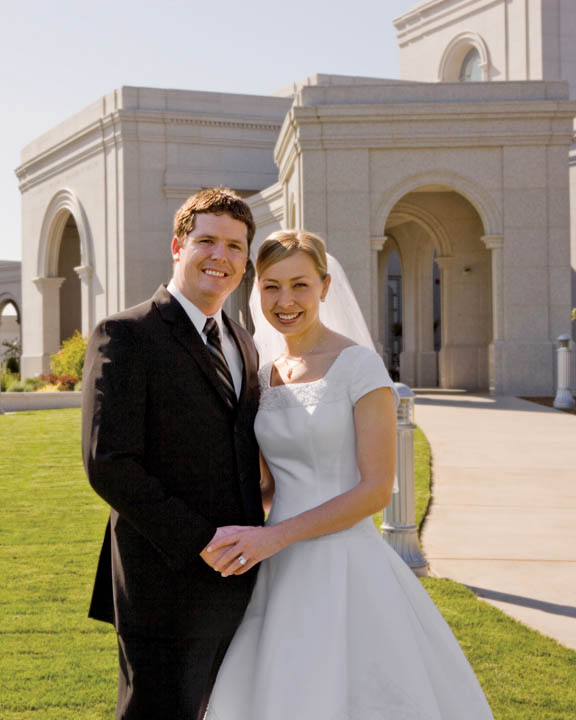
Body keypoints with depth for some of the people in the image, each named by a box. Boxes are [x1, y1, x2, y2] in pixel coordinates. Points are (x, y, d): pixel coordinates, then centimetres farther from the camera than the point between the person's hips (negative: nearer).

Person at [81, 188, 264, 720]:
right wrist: (199, 541, -19)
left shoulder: (243, 346, 14)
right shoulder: (126, 336, -10)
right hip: (166, 591, -7)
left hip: (237, 589, 7)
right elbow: (108, 463, -18)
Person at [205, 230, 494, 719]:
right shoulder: (265, 376, 9)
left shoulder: (360, 366, -10)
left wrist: (275, 535, -19)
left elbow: (377, 488, -14)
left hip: (345, 568, -6)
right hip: (283, 573, 6)